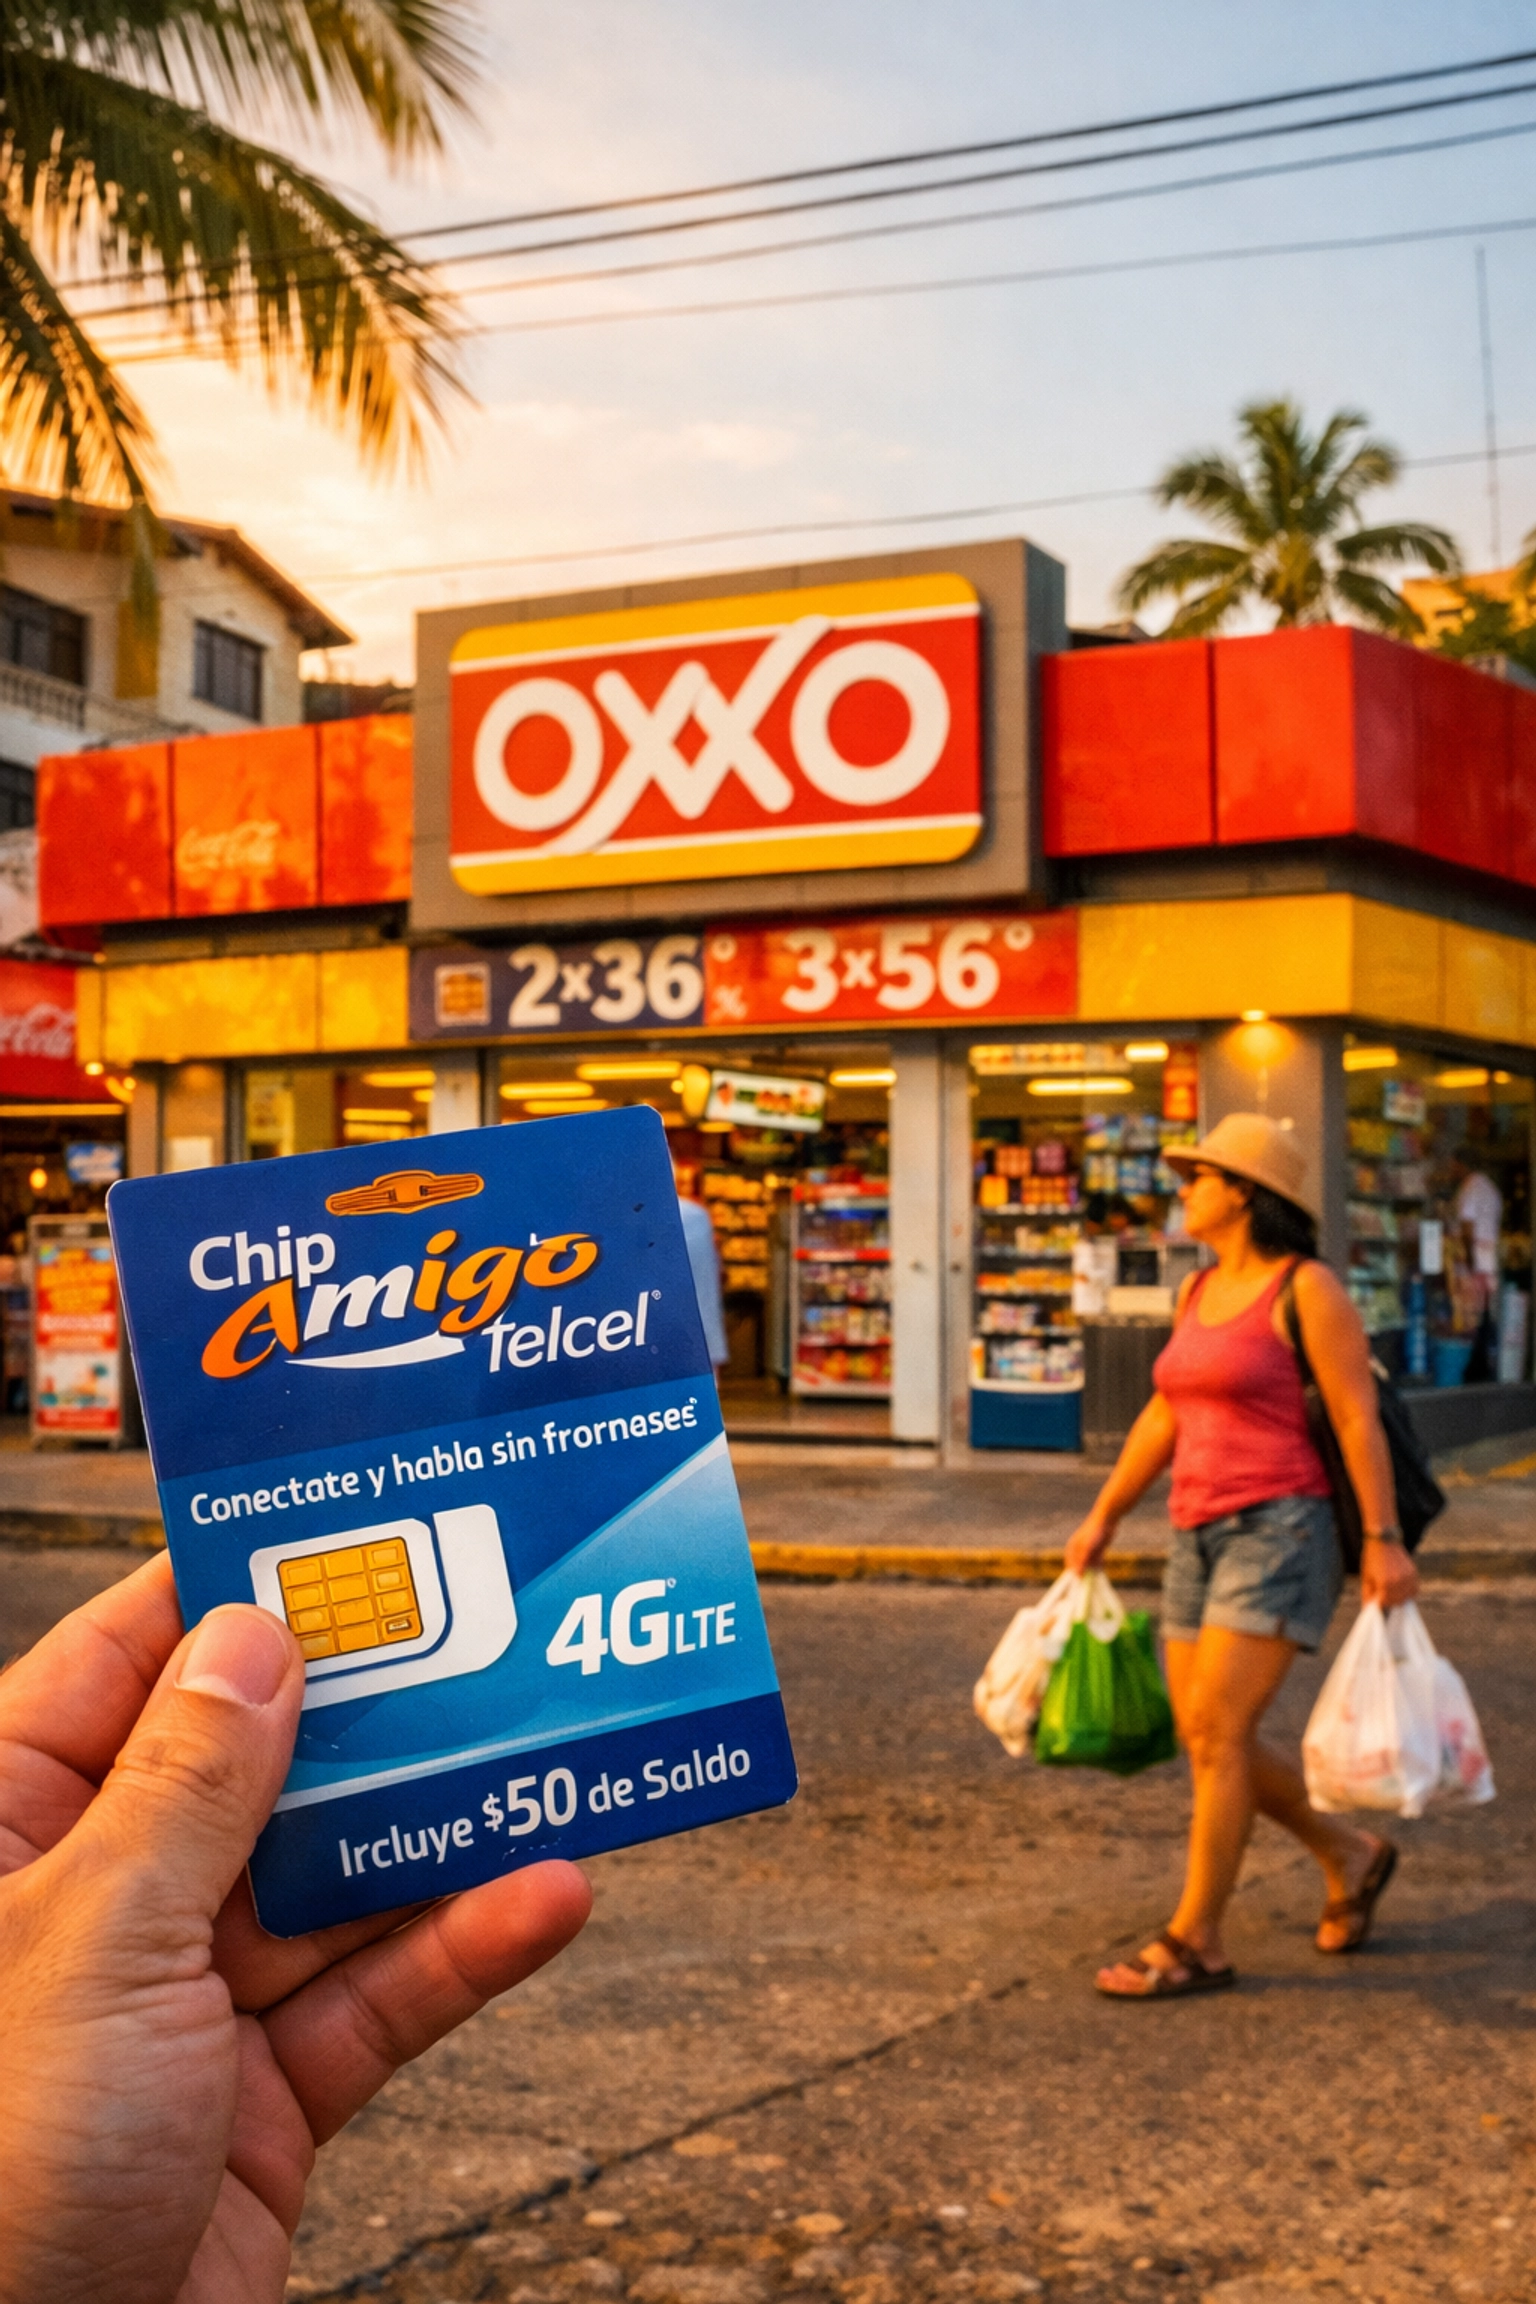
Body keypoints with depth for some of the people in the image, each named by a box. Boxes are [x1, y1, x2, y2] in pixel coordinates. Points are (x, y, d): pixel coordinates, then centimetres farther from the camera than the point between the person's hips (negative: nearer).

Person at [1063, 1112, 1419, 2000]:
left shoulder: (1308, 1288, -10)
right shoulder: (1200, 1292, 14)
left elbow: (1360, 1418, -12)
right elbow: (1164, 1416, 19)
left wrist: (1384, 1542, -15)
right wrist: (1104, 1518, 20)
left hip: (1282, 1534, -8)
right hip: (1207, 1540, 8)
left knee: (1216, 1733, -13)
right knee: (1209, 1739, 8)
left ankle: (1195, 1945, -3)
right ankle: (1350, 1853, 30)